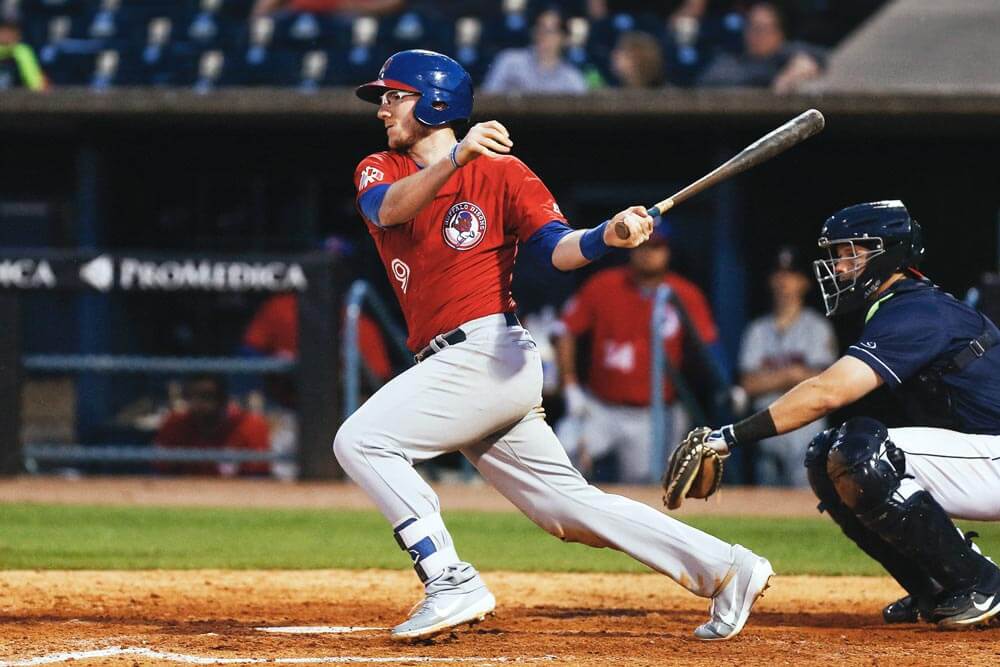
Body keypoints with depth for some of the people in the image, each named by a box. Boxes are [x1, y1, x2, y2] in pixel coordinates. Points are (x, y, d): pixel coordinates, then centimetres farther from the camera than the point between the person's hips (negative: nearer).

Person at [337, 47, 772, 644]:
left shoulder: (501, 171, 0)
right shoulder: (379, 171, 13)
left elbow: (556, 249, -10)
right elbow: (389, 209, -11)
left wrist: (606, 237, -32)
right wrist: (457, 157, -29)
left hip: (490, 353, -6)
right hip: (450, 367, 6)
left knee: (362, 440, -19)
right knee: (569, 507, 6)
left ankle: (452, 583, -20)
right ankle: (725, 568, 8)